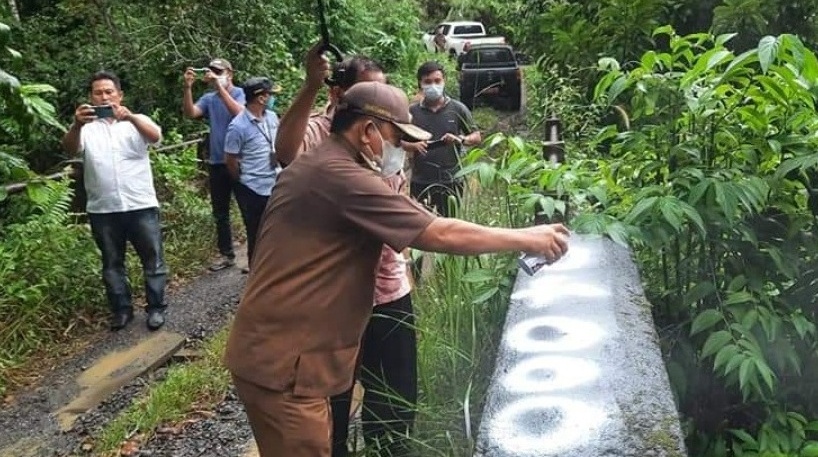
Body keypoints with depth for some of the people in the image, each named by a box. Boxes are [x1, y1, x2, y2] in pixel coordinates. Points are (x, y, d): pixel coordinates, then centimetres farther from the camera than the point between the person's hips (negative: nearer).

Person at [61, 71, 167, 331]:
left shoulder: (137, 121, 5)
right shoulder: (86, 127, 7)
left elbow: (155, 137, -15)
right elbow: (69, 148, -11)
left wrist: (131, 117, -35)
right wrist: (76, 125, -33)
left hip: (141, 205, -1)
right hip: (103, 210, 2)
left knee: (152, 259, 4)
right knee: (112, 263, 11)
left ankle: (156, 307, 17)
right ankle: (122, 309, 24)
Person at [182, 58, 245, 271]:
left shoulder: (240, 93, -5)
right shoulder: (208, 98, 7)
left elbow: (239, 113, -25)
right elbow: (190, 113, -8)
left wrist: (220, 86, -28)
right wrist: (188, 88, -20)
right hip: (217, 162, 5)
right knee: (220, 213, 12)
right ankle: (226, 254, 23)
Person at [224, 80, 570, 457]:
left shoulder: (313, 166, 12)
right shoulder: (340, 177, -22)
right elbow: (441, 235, -22)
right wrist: (526, 238, -12)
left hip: (273, 352, 10)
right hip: (282, 365, -10)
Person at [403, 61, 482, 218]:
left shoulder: (457, 109, 0)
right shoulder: (412, 111, 2)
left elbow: (477, 137, 5)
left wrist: (460, 139, -15)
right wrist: (414, 146, -13)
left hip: (450, 181, -1)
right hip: (420, 183, 1)